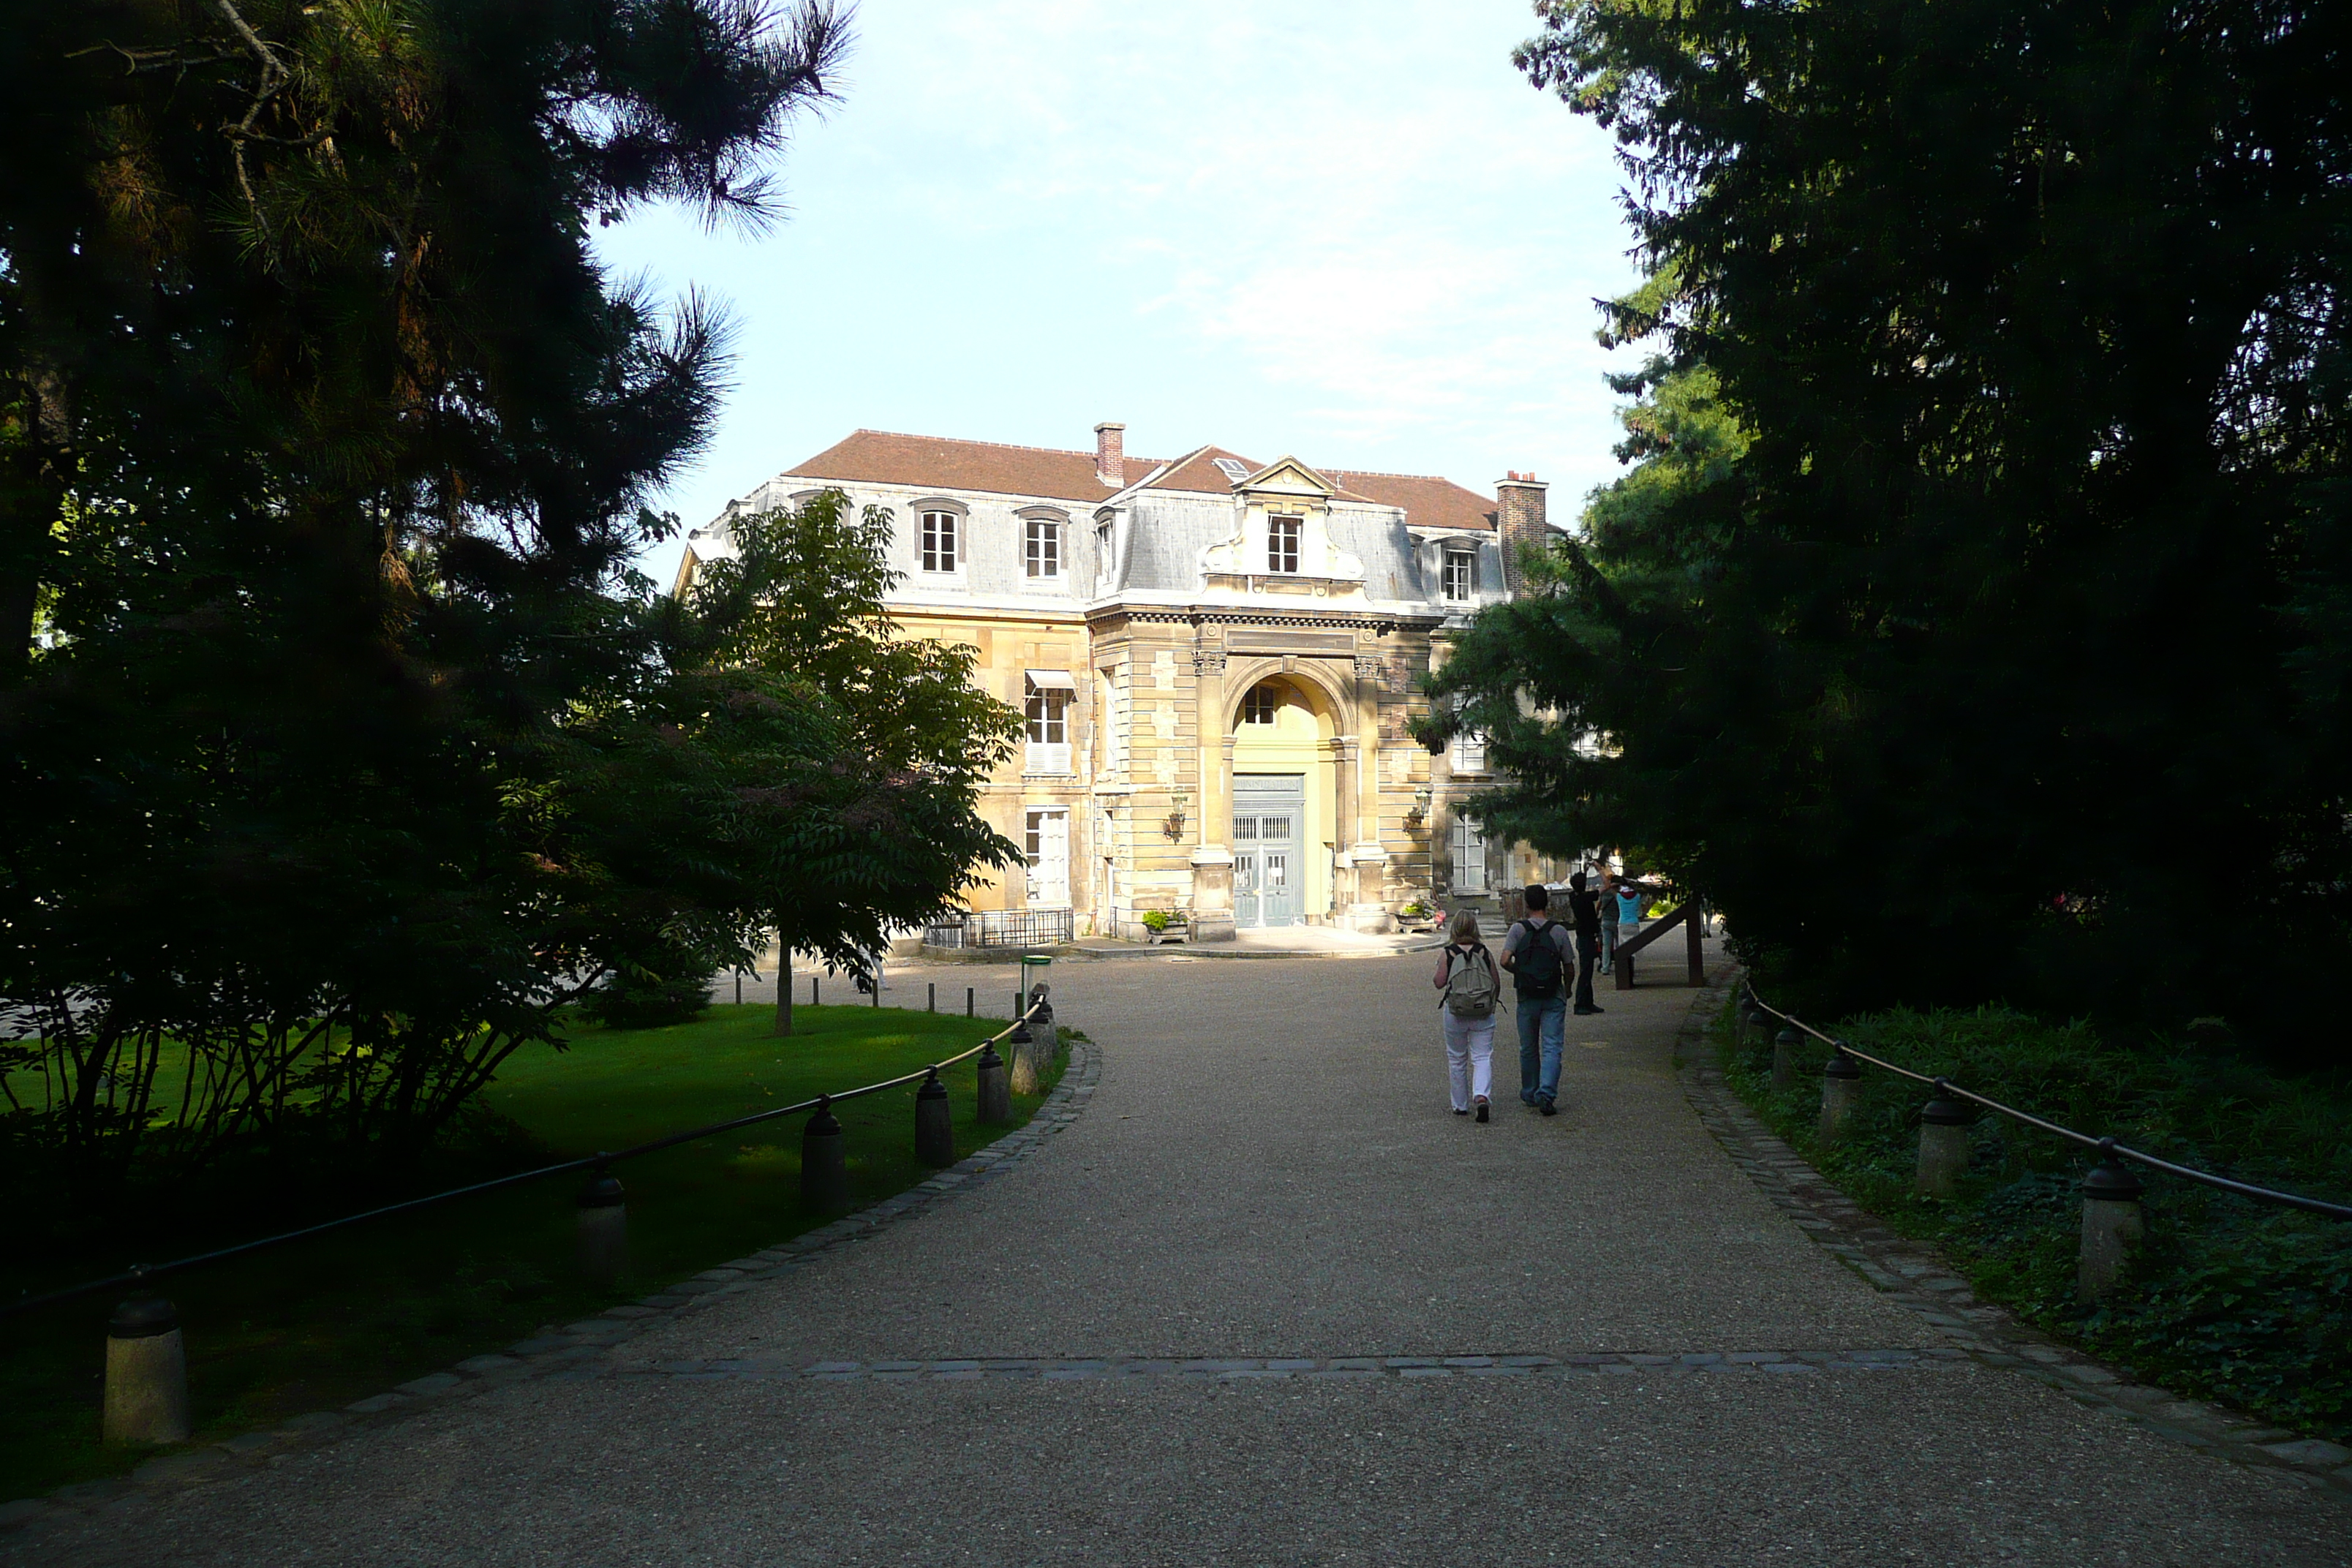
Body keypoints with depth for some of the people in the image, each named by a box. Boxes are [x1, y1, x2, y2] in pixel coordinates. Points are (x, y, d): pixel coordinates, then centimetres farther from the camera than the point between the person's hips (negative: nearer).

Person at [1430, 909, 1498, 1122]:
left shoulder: (1447, 953, -5)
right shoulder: (1484, 952, -1)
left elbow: (1439, 982, -8)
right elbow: (1497, 983, 4)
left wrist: (1435, 979, 14)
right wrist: (1492, 1002, 21)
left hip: (1454, 1013, 0)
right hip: (1483, 1013, 0)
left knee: (1457, 1059, 13)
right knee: (1483, 1057, 1)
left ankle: (1460, 1105, 20)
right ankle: (1481, 1096, -22)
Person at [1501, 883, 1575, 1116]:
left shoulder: (1518, 929, -6)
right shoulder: (1559, 931, -4)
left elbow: (1505, 960, -16)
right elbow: (1569, 968, 1)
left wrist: (1519, 973, 6)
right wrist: (1567, 988, 21)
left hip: (1527, 997, 1)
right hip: (1554, 997, -1)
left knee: (1528, 1048, 15)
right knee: (1551, 1047, -2)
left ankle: (1530, 1094, 26)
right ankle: (1547, 1093, -18)